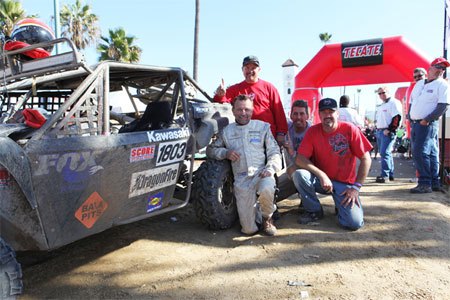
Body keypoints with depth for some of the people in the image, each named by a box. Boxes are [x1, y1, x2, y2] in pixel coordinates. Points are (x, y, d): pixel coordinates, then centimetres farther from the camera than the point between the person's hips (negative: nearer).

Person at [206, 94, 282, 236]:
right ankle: (255, 209, 29)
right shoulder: (227, 132, 12)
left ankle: (267, 217, -4)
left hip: (261, 173, 0)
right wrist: (225, 153, -2)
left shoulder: (262, 127, 10)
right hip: (241, 179, 1)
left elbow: (274, 151, 7)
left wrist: (270, 168, -13)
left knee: (266, 189, -39)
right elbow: (210, 149, 18)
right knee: (249, 229, -9)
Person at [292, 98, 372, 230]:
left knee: (354, 223, -21)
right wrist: (322, 175, -25)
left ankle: (342, 204, 16)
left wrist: (356, 187, -12)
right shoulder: (313, 131, -6)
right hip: (320, 180, 2)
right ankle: (314, 210, -4)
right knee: (298, 175, -29)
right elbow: (300, 159, -13)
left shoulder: (350, 129, -10)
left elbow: (366, 159, -8)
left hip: (345, 183, -2)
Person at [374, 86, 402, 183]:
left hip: (388, 132, -10)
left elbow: (397, 118, -17)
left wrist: (389, 130, -20)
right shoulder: (381, 106, 21)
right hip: (379, 131, 10)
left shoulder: (394, 102, -7)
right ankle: (390, 174, 22)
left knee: (384, 153, -15)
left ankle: (385, 175, -13)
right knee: (385, 153, 13)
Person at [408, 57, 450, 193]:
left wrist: (427, 120, -17)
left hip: (428, 124, -6)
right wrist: (410, 119, 8)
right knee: (431, 154, 10)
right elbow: (412, 102, 21)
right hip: (415, 124, 6)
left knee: (420, 152, -15)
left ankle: (425, 184, -9)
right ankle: (434, 183, 16)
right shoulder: (419, 84, 18)